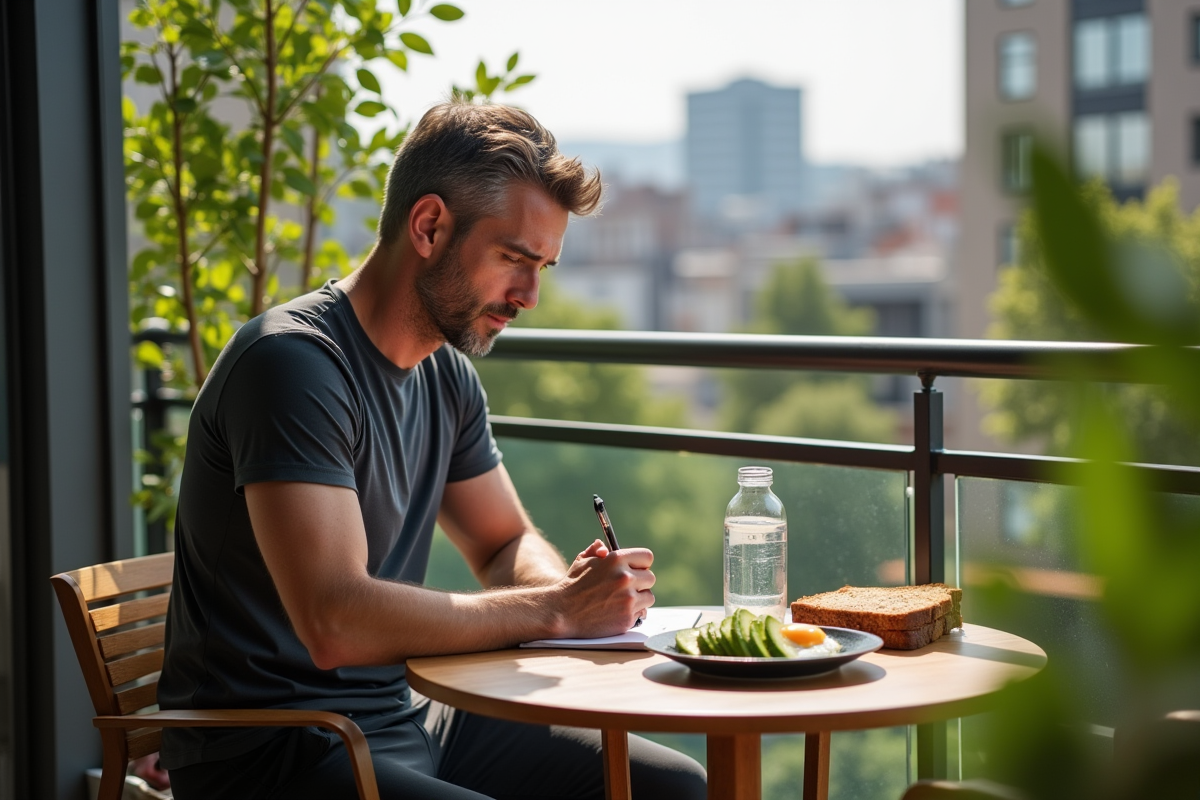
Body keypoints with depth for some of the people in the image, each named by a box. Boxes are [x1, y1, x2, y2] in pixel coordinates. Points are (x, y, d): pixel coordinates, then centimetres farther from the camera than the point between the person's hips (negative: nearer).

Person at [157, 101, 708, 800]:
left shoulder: (447, 374, 9)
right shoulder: (293, 362, -19)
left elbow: (508, 544, 21)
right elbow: (335, 622, -28)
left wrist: (570, 585, -4)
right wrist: (556, 609, -20)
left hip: (403, 715, 9)